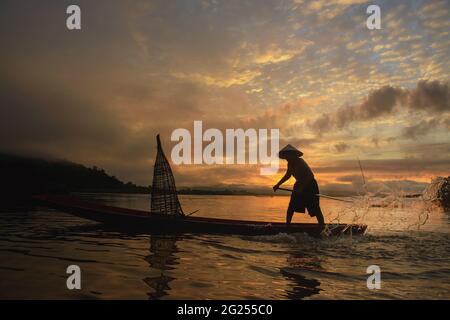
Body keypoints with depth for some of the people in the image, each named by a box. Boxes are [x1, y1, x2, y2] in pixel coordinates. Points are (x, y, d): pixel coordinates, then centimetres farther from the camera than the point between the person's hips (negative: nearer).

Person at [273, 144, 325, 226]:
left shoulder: (300, 163, -24)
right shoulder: (290, 164, 0)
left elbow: (311, 176, -29)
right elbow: (287, 175, 17)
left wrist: (301, 188, -31)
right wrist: (278, 185, 13)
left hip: (309, 186, -8)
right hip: (299, 184, 8)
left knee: (315, 209, -10)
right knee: (291, 207, 5)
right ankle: (287, 225, 13)